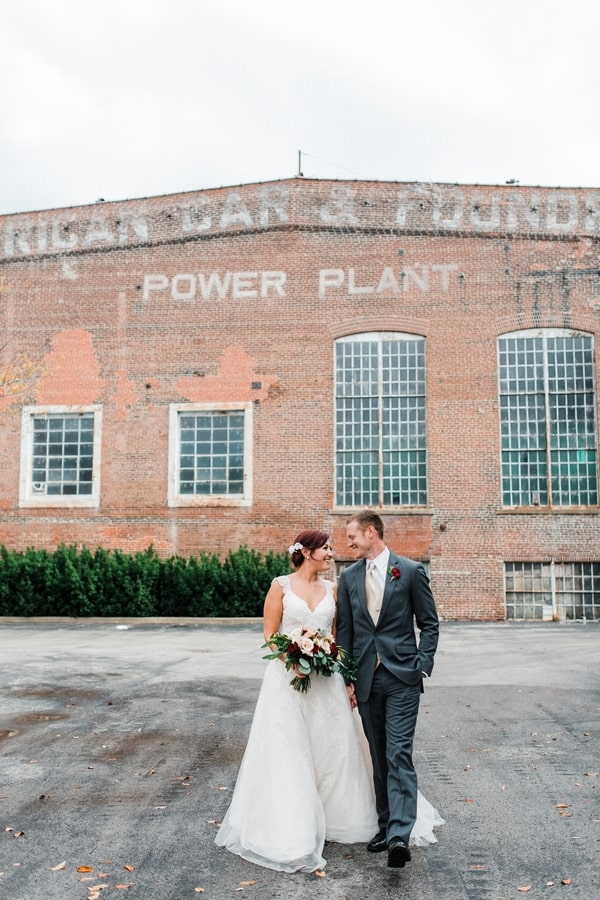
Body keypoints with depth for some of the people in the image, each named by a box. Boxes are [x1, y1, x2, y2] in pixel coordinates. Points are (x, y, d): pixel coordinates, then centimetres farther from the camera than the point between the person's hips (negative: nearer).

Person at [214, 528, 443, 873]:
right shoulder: (281, 586, -3)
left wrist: (347, 676, -2)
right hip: (288, 677, -4)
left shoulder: (332, 589, 8)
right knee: (289, 752, 1)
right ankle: (290, 830, 14)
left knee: (332, 748, 7)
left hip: (326, 678, 4)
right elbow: (269, 635, -3)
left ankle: (331, 817, 26)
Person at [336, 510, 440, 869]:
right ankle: (386, 825, 21)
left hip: (402, 678, -4)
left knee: (399, 755, -10)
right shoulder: (349, 577, 8)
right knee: (379, 756, 11)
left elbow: (430, 623, 1)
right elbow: (344, 630, 10)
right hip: (366, 678, 4)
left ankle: (400, 835, -11)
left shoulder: (411, 571, -3)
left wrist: (422, 666, -7)